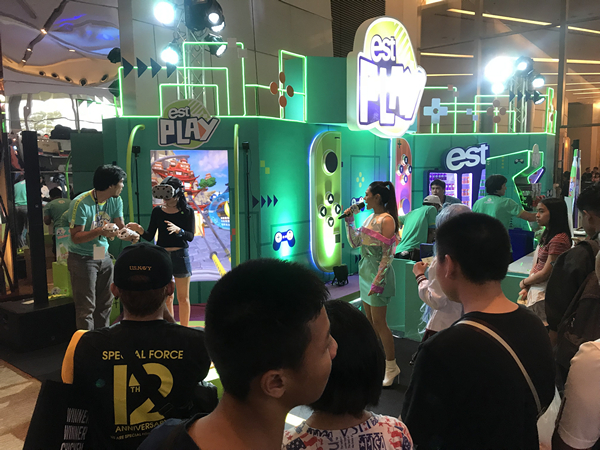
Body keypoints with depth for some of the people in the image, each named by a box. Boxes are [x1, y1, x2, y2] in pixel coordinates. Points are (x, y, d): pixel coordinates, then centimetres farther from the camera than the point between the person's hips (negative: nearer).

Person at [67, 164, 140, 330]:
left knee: (105, 304, 13)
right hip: (82, 259, -7)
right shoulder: (81, 203, -20)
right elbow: (76, 237, -20)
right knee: (86, 307, -4)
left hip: (104, 256, 7)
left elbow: (120, 227, 1)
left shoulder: (116, 201, 1)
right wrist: (99, 231, -36)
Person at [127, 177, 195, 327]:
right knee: (166, 298, 9)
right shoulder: (157, 211, 3)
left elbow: (190, 236, -12)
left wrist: (178, 230, -31)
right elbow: (150, 236, 2)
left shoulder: (187, 212, -4)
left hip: (180, 256, -2)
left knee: (183, 297, 5)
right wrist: (139, 230, -19)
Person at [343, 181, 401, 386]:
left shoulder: (386, 220, -16)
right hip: (365, 270, 9)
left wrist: (378, 280, -22)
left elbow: (388, 254, -19)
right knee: (369, 319, 15)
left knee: (378, 322, -3)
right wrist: (349, 222, 7)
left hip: (378, 273, -9)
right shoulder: (370, 218, 11)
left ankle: (391, 365, 9)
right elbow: (354, 243, 16)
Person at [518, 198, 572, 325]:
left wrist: (524, 282, -2)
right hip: (535, 289, 9)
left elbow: (545, 273, -17)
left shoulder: (558, 240, -20)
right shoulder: (547, 235, 11)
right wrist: (526, 288, 3)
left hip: (544, 294, -9)